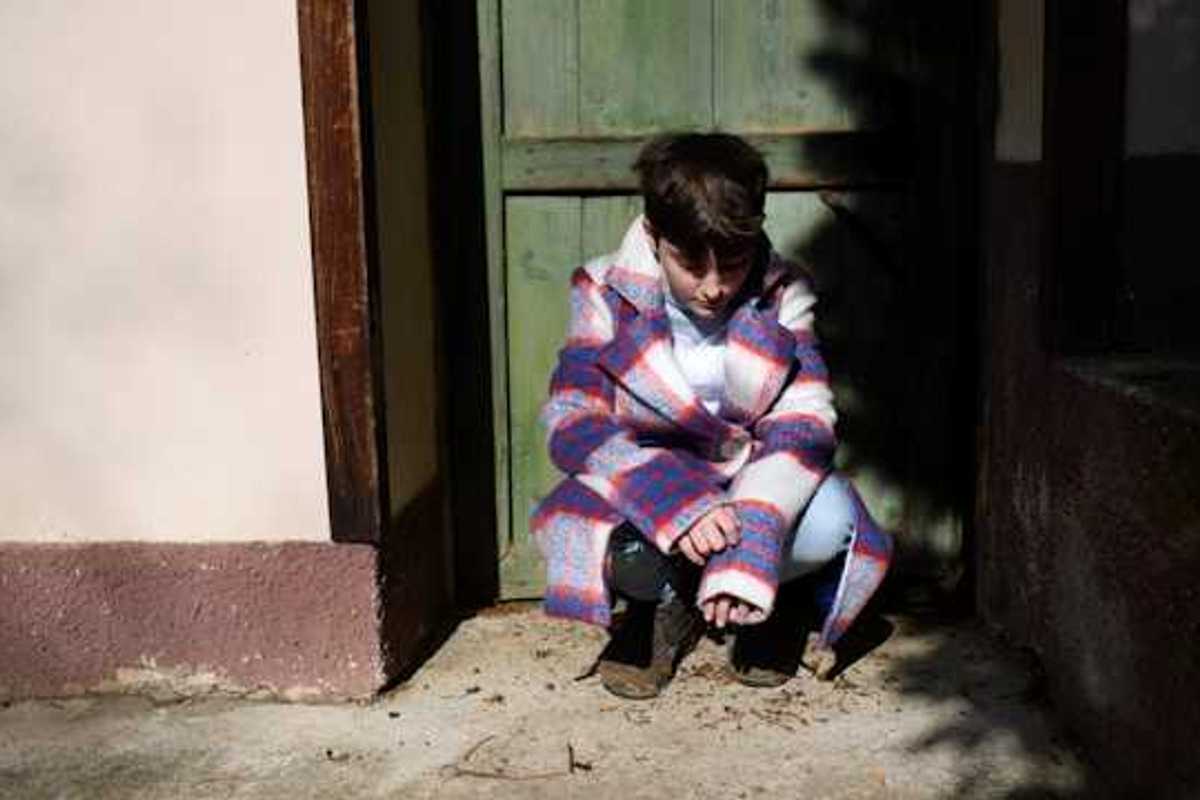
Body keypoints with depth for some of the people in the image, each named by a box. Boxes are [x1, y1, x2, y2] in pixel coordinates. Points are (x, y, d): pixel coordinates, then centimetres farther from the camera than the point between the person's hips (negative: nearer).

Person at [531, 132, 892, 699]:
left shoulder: (781, 296, -9)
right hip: (648, 498, -1)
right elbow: (571, 419, -19)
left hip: (752, 492, 1)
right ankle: (666, 598, 3)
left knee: (830, 520, -31)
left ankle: (767, 601, 4)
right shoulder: (607, 294, -11)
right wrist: (674, 500, -36)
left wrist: (752, 539, -36)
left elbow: (803, 420, -19)